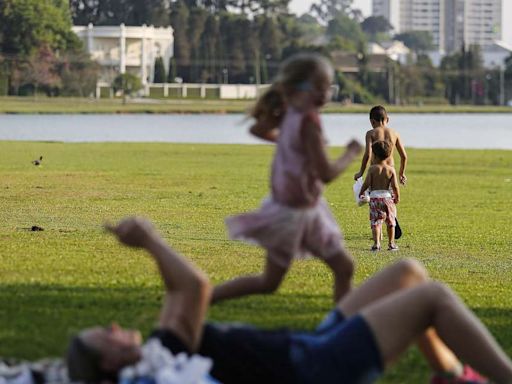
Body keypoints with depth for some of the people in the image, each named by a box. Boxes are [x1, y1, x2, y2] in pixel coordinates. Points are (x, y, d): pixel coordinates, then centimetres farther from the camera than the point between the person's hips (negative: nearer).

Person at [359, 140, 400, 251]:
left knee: (375, 222, 0)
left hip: (375, 197, -1)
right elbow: (395, 186, -6)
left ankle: (376, 243, -14)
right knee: (390, 222, 15)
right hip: (387, 197, 1)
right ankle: (391, 243, 19)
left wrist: (361, 192, 10)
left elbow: (367, 183, -7)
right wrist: (397, 197, 9)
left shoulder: (372, 169, -6)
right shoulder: (391, 169, -3)